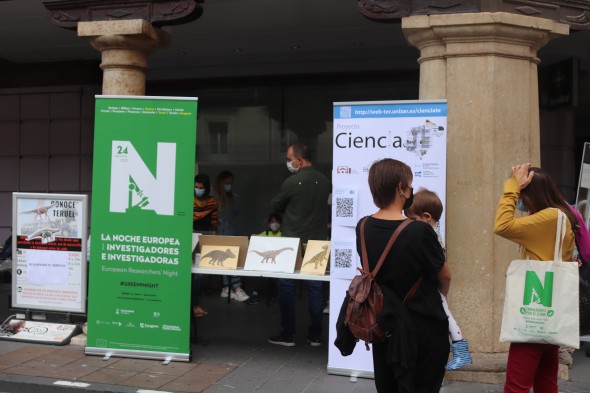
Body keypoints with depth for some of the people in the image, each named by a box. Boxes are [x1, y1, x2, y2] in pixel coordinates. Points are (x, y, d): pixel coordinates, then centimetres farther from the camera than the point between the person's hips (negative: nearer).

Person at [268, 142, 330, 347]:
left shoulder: (292, 182, -14)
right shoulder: (324, 181, 3)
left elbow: (275, 206, -1)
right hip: (317, 241, 5)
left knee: (287, 286, 6)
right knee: (315, 286, 10)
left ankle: (287, 335, 10)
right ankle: (315, 335, 15)